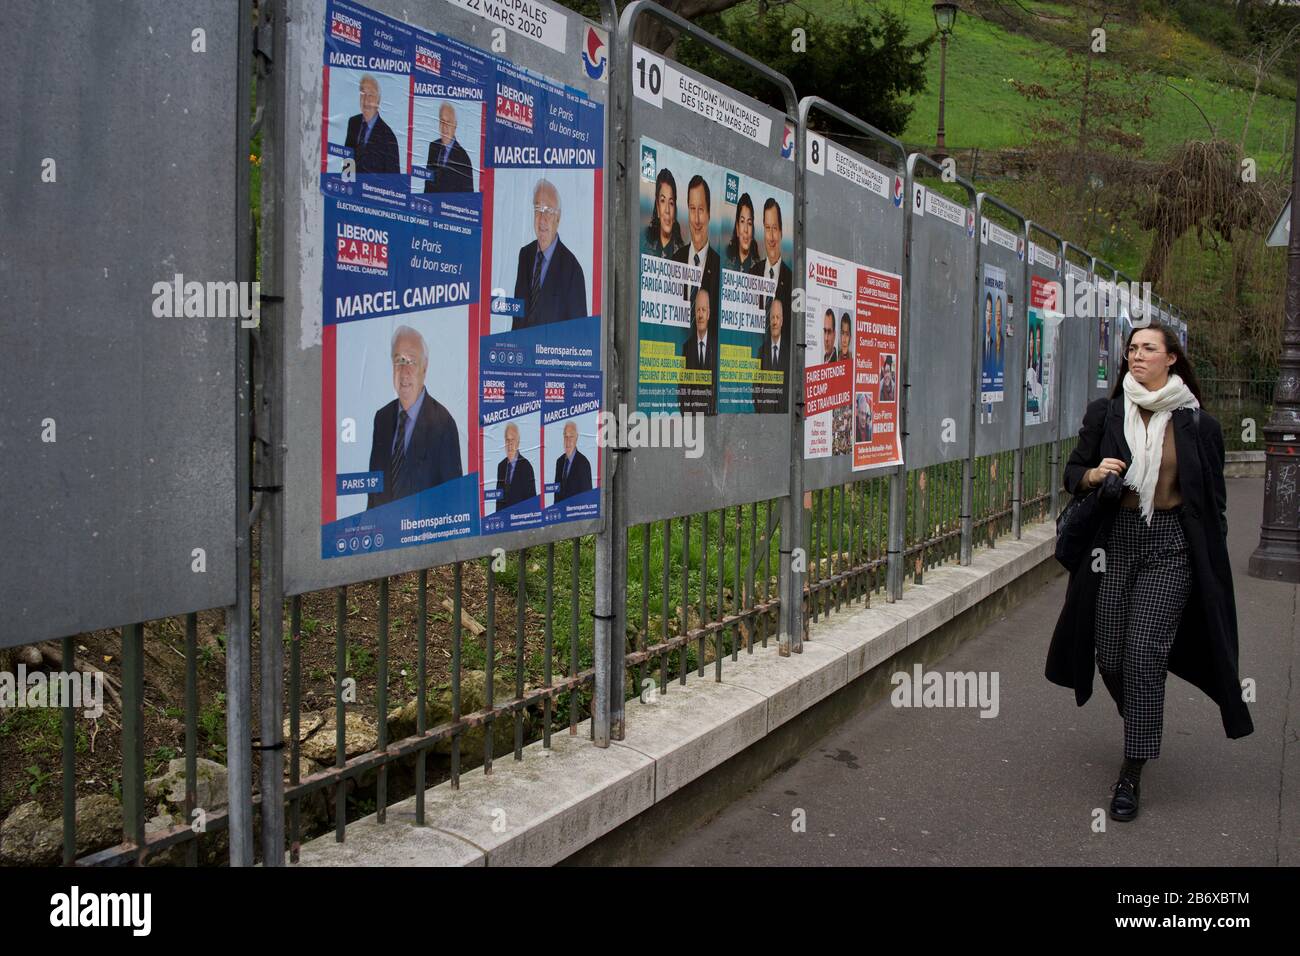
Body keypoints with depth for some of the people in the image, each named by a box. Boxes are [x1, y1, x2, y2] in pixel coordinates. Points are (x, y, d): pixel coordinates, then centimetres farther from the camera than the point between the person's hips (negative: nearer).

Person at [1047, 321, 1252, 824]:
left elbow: (1213, 500, 6)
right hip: (1114, 542, 2)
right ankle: (1145, 725, 37)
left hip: (1171, 547, -2)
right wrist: (1094, 473, -13)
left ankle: (1132, 773, -1)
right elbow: (1072, 472, 9)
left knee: (1145, 655, -10)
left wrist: (1212, 564, 5)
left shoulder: (1197, 424, 1)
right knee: (1110, 655, 5)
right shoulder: (1104, 413, 4)